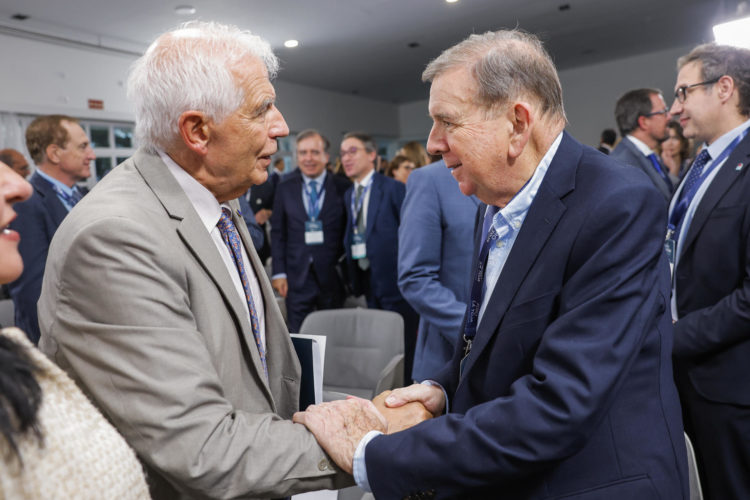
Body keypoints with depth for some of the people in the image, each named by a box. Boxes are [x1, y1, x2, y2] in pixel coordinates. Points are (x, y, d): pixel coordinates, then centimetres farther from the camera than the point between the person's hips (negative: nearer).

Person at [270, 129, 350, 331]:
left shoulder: (343, 188, 1)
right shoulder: (285, 187, 6)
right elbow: (277, 232, 6)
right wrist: (279, 272, 0)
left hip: (332, 277, -1)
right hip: (297, 277, 1)